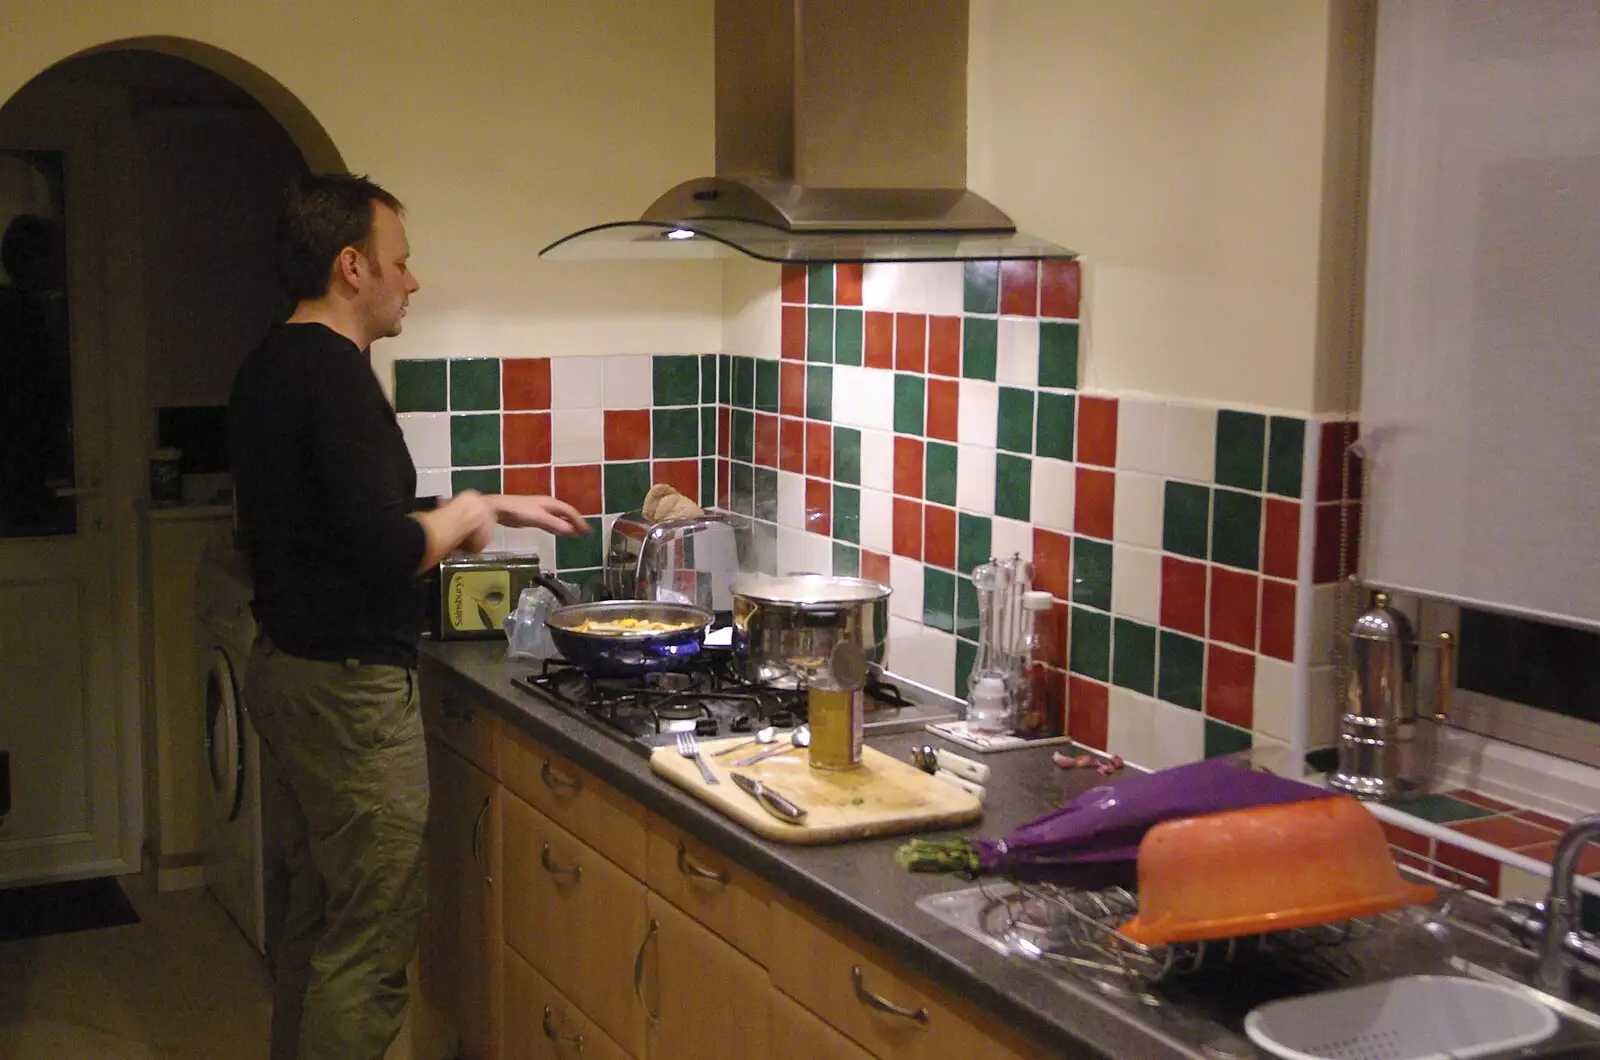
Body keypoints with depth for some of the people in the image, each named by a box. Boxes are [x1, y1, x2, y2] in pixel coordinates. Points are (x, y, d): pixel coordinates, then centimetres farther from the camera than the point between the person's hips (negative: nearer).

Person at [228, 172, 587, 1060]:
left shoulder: (270, 368, 12)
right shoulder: (336, 375, -19)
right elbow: (390, 551, -27)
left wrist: (495, 508, 20)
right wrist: (469, 513, -7)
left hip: (285, 668, 10)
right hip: (347, 685, -10)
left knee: (312, 910, 20)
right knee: (372, 933, -2)